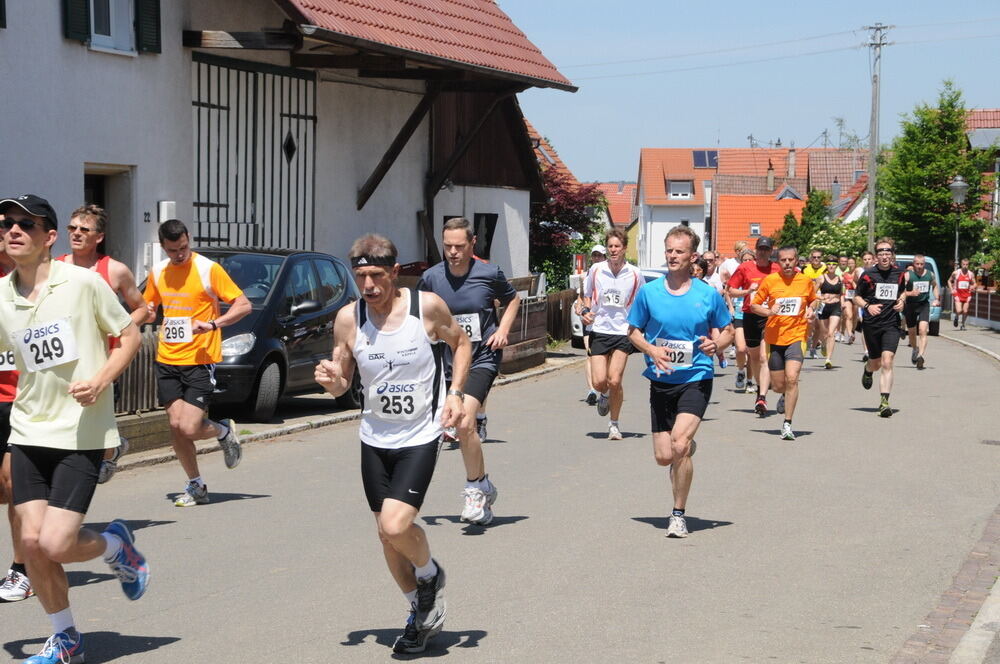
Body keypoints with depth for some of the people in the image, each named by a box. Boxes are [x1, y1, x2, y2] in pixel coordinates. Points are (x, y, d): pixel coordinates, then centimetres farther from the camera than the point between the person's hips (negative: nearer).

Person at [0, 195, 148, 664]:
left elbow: (129, 336, 0)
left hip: (82, 433, -4)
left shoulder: (83, 282, -9)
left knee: (55, 544, -12)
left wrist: (101, 381, -16)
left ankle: (115, 545, 23)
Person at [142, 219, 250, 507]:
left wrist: (214, 324, -20)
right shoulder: (157, 272, 10)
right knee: (175, 425, 1)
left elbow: (244, 305, -6)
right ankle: (196, 485, 18)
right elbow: (148, 305, 26)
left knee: (189, 428, -14)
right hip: (167, 361, 5)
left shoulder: (208, 269, -6)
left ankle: (224, 431, 20)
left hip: (200, 360, -5)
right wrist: (147, 311, 2)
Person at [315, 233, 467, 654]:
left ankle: (430, 574, 14)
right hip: (375, 439, 4)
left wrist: (455, 393, -8)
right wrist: (331, 380, -21)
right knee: (387, 534, 9)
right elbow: (341, 384, 3)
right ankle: (421, 614, 31)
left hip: (421, 437, -4)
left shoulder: (427, 306, -13)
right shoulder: (348, 319, -6)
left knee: (396, 524, -19)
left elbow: (461, 343, 6)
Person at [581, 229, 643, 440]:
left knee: (615, 381, -10)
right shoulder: (596, 270, 2)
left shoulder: (635, 274, 0)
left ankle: (614, 424, 9)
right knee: (599, 381, -7)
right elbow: (587, 294, 18)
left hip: (623, 332, -1)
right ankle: (605, 396, 32)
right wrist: (586, 310, -2)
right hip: (599, 330, 1)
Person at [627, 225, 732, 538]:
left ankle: (679, 514, -5)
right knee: (664, 456, 4)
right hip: (660, 381, 3)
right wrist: (651, 350, -11)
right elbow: (633, 331, 10)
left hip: (696, 379, -2)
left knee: (679, 444, -21)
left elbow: (728, 330, 9)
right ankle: (688, 447, 44)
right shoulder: (648, 292, 0)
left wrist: (716, 343, -13)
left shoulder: (708, 295, -2)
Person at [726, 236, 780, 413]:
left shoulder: (777, 269, 2)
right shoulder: (745, 268, 3)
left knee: (764, 358, -13)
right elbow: (731, 291, 6)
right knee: (754, 355, 16)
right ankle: (760, 389, 37)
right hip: (750, 317, 3)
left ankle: (762, 398, -20)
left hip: (770, 317, -3)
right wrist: (748, 291, -10)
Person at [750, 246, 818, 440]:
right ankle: (785, 396, 46)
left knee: (792, 378, -19)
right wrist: (768, 311, -14)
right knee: (778, 385, 8)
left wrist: (811, 310, -1)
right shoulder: (770, 281, -1)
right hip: (774, 338, 1)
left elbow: (812, 300, 21)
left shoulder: (806, 281, 2)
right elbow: (754, 305, 5)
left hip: (797, 335, -1)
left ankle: (787, 424, -12)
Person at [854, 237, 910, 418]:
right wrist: (867, 306, -14)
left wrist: (901, 301, 2)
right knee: (875, 363, 14)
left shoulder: (901, 273, 2)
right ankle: (867, 370, 53)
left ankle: (884, 403, -17)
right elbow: (856, 297, 5)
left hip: (892, 324, 0)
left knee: (887, 362, -16)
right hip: (871, 323, 0)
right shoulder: (868, 275, -4)